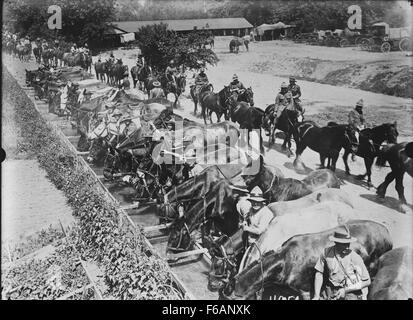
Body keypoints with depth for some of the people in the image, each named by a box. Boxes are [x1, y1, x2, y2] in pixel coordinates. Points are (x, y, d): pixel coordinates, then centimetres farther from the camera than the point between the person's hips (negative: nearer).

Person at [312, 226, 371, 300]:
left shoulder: (356, 258, -16)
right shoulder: (326, 253, -9)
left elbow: (367, 281, -8)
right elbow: (319, 273, 0)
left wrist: (345, 290, -14)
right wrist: (316, 296, -6)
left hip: (352, 293, -2)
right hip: (332, 294, 2)